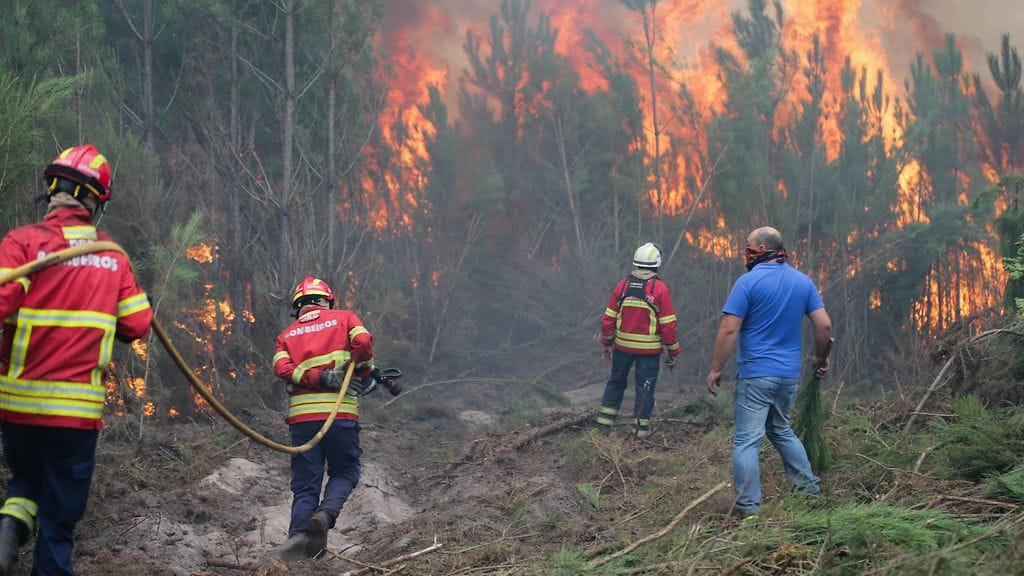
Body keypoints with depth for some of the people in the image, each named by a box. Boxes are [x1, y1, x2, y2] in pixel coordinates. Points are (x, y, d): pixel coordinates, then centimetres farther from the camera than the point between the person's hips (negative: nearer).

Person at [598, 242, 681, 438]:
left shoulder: (622, 285, -1)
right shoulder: (660, 289, -11)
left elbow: (608, 318, 3)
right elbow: (668, 324, -10)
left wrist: (607, 343, 16)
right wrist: (673, 351, -1)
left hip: (622, 346, 3)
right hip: (649, 349, -3)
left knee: (616, 381, 18)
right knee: (645, 386, 7)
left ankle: (604, 421, 21)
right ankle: (641, 427, 9)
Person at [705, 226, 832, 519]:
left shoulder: (749, 281, -11)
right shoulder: (803, 281, 6)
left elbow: (729, 330, -14)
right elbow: (824, 324, 4)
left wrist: (715, 369, -8)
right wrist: (820, 357, 20)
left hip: (756, 374, -6)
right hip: (789, 374, 6)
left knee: (747, 440, -3)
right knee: (781, 431, 24)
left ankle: (748, 507, -6)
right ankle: (810, 488, 25)